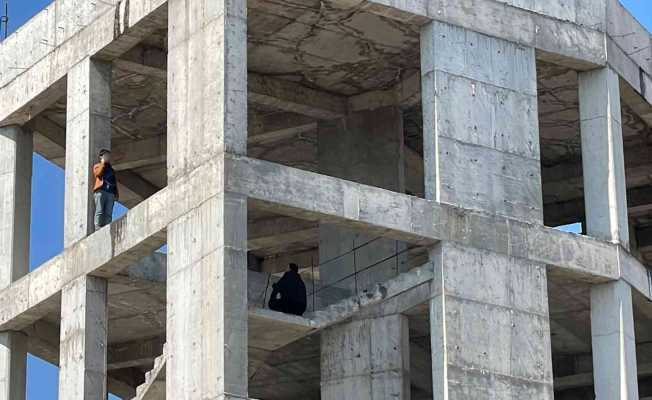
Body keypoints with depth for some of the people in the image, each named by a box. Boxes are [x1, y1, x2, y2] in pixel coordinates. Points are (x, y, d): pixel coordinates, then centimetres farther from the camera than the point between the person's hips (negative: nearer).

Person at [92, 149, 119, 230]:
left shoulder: (111, 169, 31)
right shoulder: (97, 166, 20)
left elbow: (115, 182, 24)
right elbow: (98, 173, -4)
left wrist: (116, 194, 10)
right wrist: (103, 163, 1)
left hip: (110, 192, 4)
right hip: (100, 191, -4)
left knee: (108, 213, -9)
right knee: (99, 211, -15)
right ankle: (98, 228, -24)